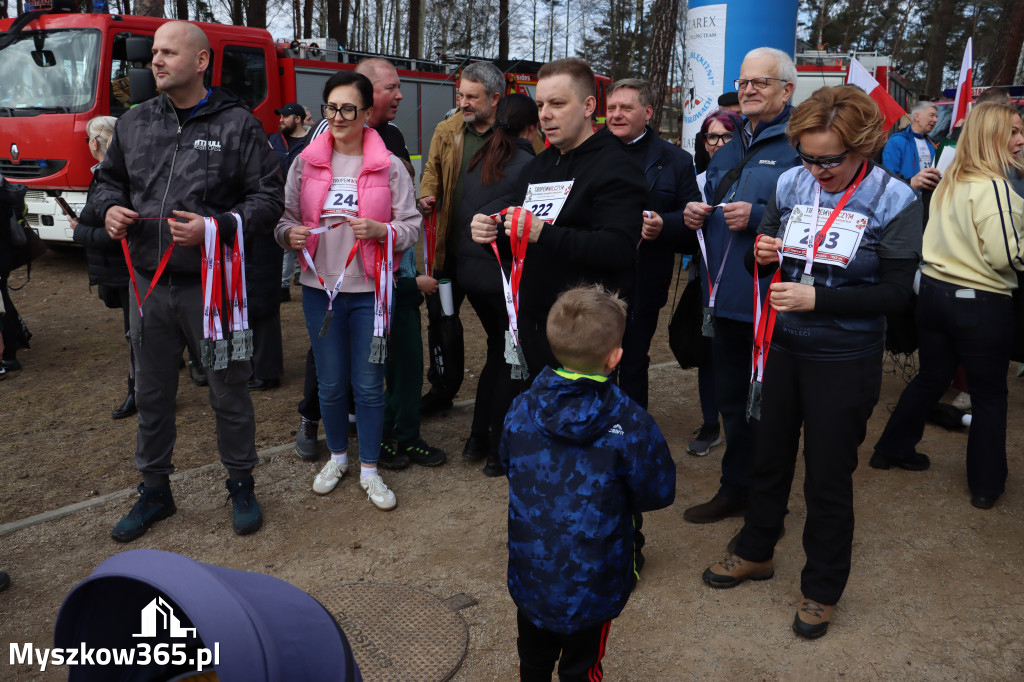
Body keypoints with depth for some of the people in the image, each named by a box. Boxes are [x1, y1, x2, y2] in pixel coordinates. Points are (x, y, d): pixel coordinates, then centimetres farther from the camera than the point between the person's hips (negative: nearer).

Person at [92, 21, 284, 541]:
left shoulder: (236, 124, -4)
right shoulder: (134, 122, 9)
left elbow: (268, 198, -8)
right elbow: (107, 180, 21)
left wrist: (215, 226, -21)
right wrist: (109, 207, -1)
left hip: (211, 287, -4)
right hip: (148, 284, 5)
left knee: (229, 392, 8)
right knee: (151, 395, 15)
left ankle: (240, 485, 28)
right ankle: (154, 492, 33)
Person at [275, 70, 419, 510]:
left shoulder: (389, 167, -2)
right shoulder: (306, 162, 4)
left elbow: (411, 225, -2)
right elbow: (286, 216, 9)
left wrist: (381, 231, -21)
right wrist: (290, 234, -14)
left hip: (370, 290, -2)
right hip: (320, 287, 2)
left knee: (369, 384, 4)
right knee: (330, 383, 12)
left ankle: (369, 470, 22)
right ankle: (337, 456, 35)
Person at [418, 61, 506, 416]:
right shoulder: (446, 131, 7)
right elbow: (432, 170, 15)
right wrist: (427, 197, -5)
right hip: (452, 246, 4)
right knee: (440, 316, 11)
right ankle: (442, 388, 29)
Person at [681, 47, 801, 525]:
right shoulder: (728, 151, 16)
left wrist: (757, 216, -25)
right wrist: (695, 215, 5)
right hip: (726, 299, 8)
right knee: (731, 399, 18)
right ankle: (735, 490, 35)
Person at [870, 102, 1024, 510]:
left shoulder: (949, 181, 7)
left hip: (935, 291, 7)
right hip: (981, 303, -7)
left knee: (930, 378, 22)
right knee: (990, 395, 9)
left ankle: (892, 450, 33)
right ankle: (986, 484, 20)